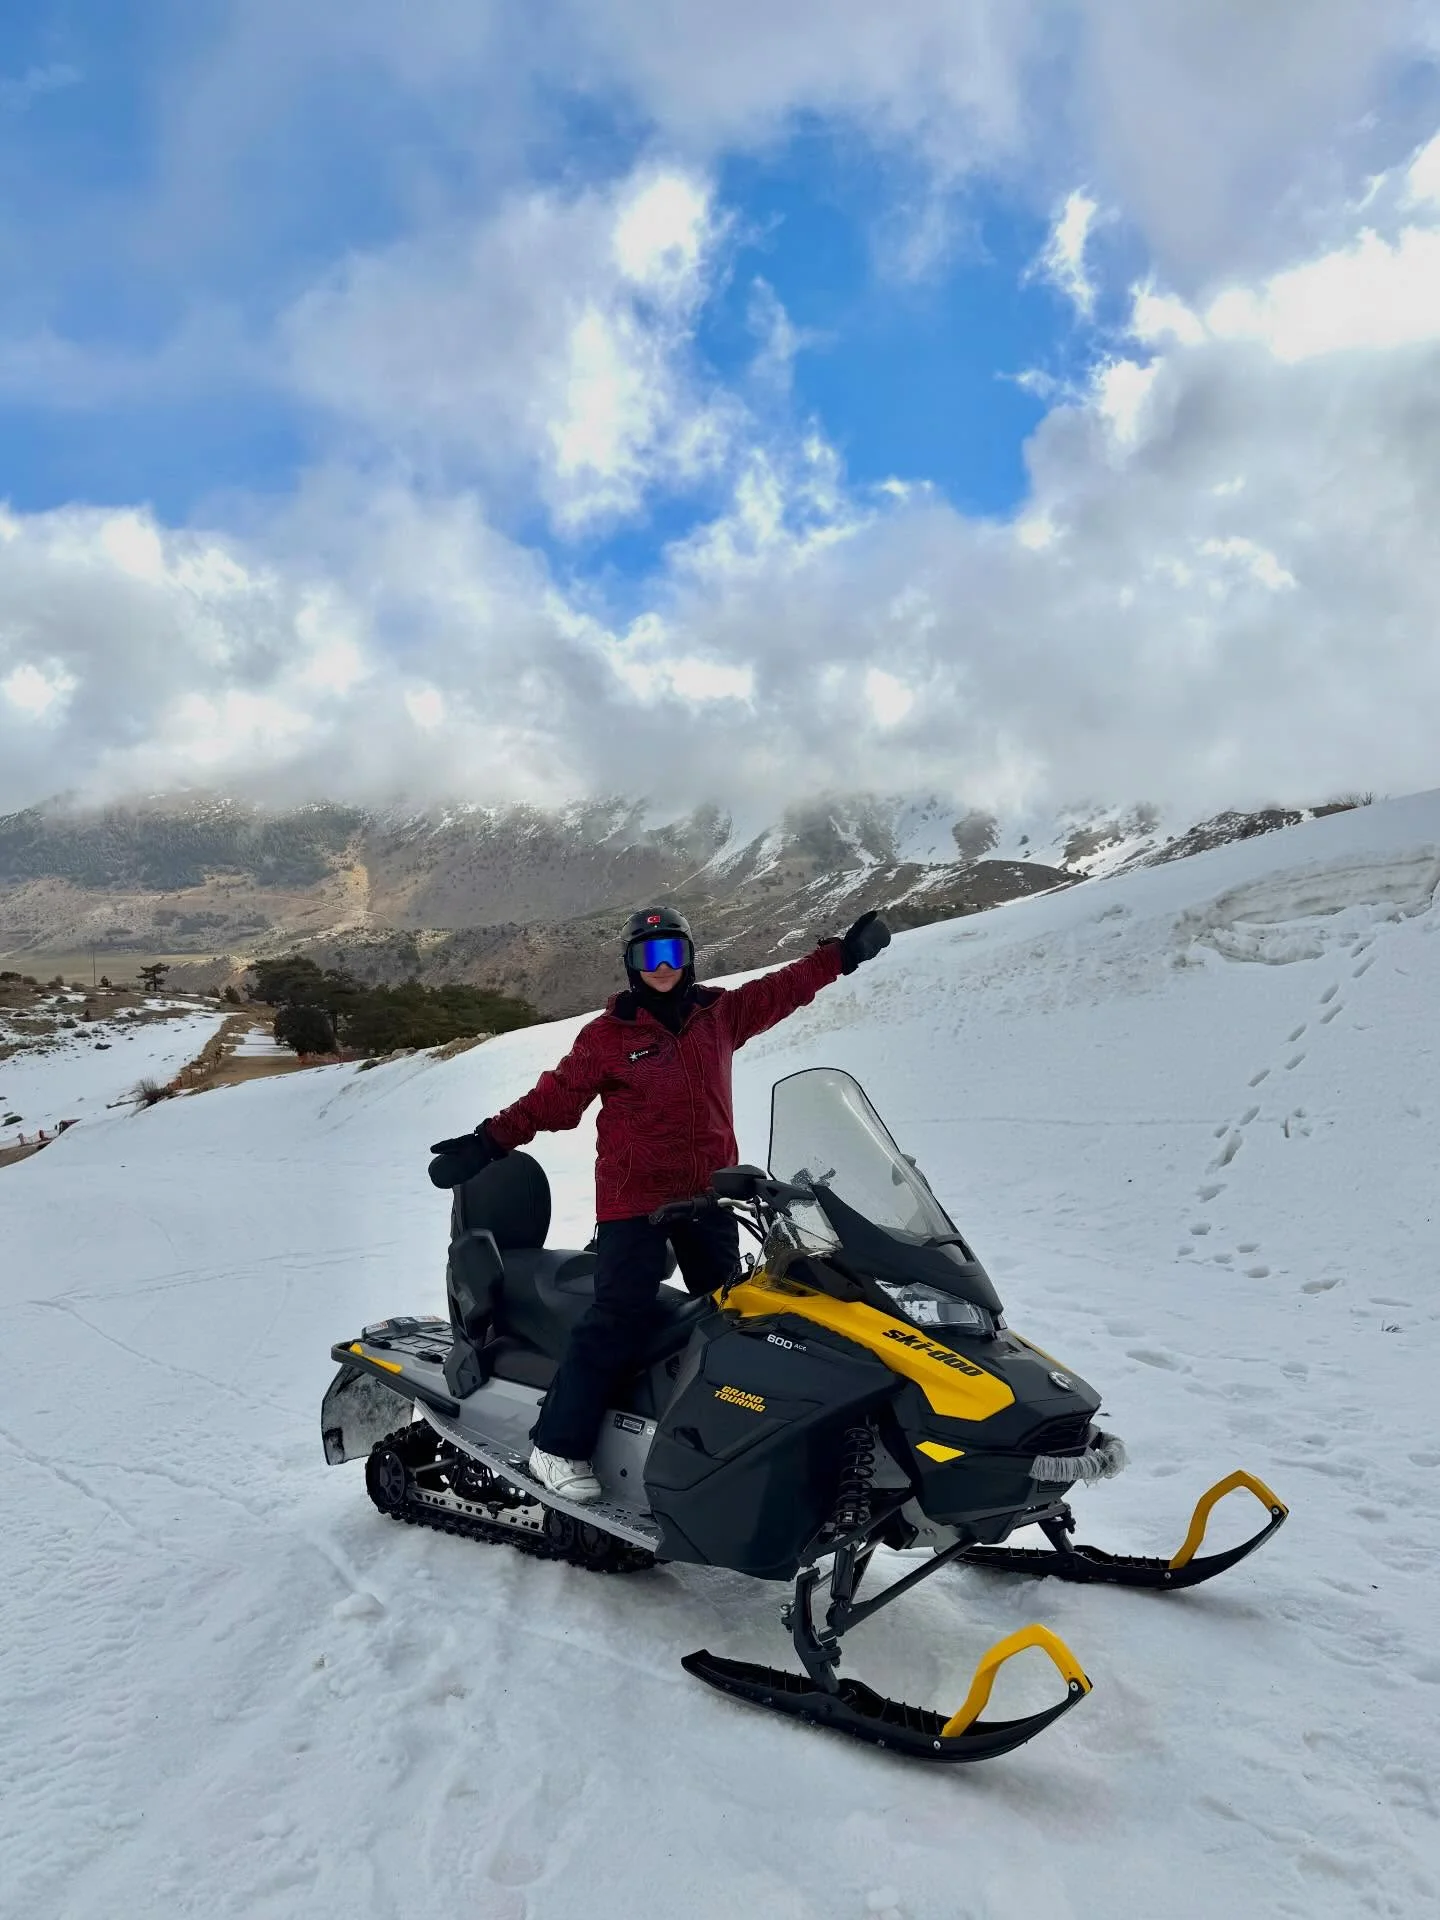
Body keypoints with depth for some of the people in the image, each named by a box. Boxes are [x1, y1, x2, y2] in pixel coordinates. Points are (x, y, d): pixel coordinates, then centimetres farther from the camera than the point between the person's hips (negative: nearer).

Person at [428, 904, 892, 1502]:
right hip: (634, 1200, -5)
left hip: (708, 1195, 5)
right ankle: (556, 1445, -1)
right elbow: (556, 1098, -5)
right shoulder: (607, 1033, -5)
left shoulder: (719, 1013, 7)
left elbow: (782, 988, 17)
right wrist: (488, 1142, -14)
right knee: (620, 1318, -12)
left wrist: (844, 954, 18)